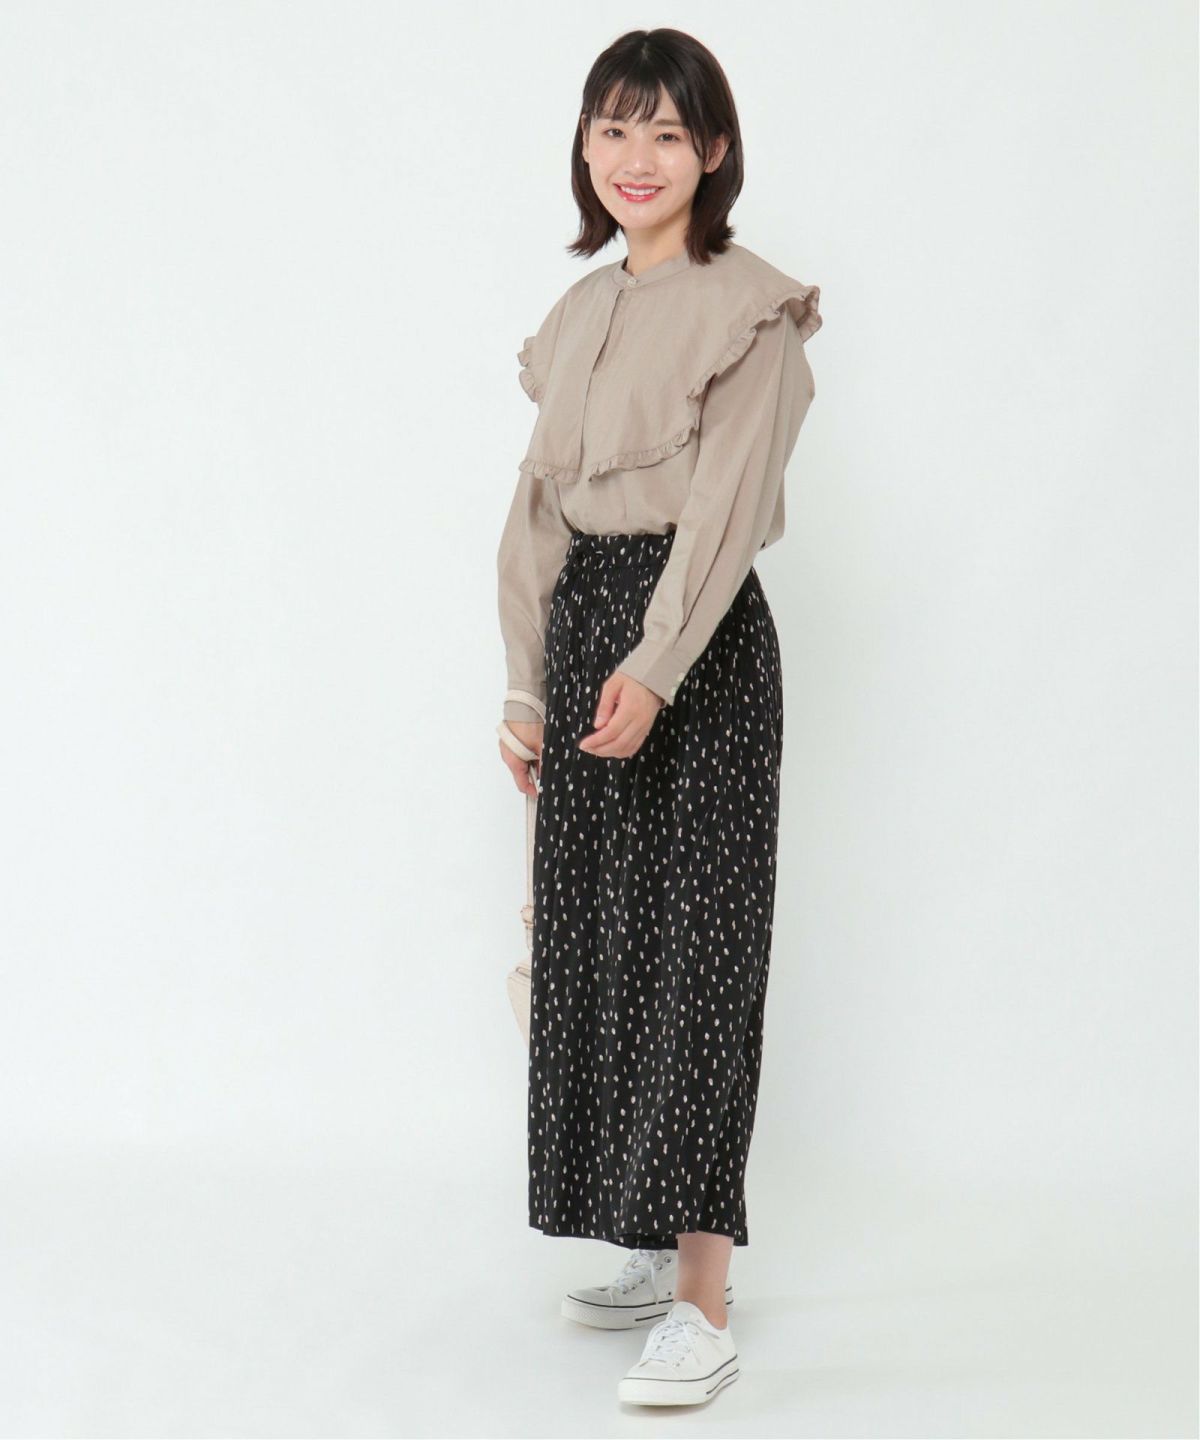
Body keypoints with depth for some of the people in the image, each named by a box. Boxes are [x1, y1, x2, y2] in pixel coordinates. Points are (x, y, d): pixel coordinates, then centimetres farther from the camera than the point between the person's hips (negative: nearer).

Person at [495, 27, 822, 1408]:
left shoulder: (752, 307, -7)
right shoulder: (580, 313, 14)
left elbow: (728, 503, -16)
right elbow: (539, 506, 14)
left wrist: (655, 665, -27)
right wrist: (525, 682, 9)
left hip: (701, 637, -7)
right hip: (581, 630, 7)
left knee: (694, 947, -8)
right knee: (597, 941, 10)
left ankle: (704, 1308, -5)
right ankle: (658, 1250, 23)